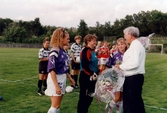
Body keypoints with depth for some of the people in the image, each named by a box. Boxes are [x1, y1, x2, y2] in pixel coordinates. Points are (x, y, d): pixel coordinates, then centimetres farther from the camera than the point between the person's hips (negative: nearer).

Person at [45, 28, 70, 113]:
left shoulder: (62, 50, 6)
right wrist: (56, 86, -24)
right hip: (55, 79, -8)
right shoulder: (54, 51, -20)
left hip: (62, 79, 8)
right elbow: (51, 70, -23)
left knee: (57, 105, 15)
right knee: (55, 106, -2)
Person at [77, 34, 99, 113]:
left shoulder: (92, 50, 13)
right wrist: (92, 74, -21)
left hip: (92, 77, 10)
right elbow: (84, 65, -25)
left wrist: (96, 72, 9)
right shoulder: (86, 51, -16)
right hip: (86, 77, -10)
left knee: (89, 97, 17)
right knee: (83, 97, 0)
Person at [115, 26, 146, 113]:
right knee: (137, 100, 20)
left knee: (130, 102, -2)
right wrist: (123, 65, 11)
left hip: (133, 78, -10)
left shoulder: (135, 45, -15)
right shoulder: (138, 44, 16)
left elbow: (135, 63, -26)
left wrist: (121, 66, -14)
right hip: (136, 77, 10)